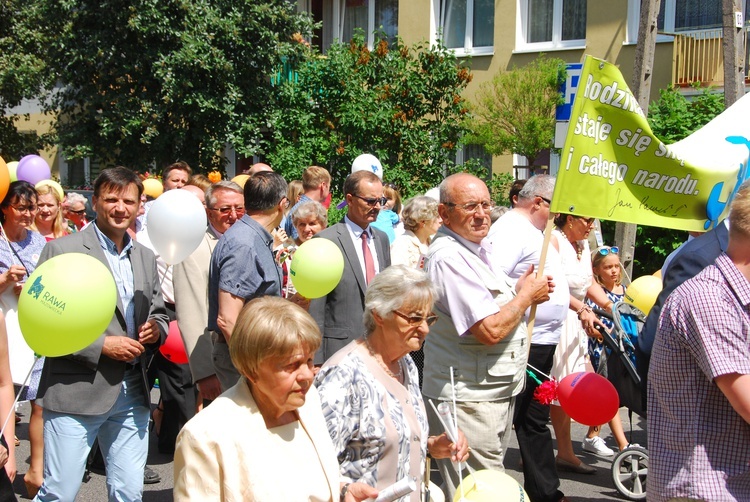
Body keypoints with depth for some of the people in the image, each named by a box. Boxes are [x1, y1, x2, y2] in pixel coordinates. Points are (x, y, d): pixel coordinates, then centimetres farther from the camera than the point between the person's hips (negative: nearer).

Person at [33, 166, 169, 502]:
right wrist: (101, 345, -15)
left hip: (133, 394, 5)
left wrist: (155, 328, -1)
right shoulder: (62, 250, -5)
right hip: (77, 392, -5)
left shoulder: (145, 257, 14)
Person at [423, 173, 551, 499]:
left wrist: (521, 292, 4)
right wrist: (526, 295, -12)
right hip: (468, 398, -10)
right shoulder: (448, 257, -22)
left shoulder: (479, 248, 10)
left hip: (497, 392, 10)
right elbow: (490, 330, -27)